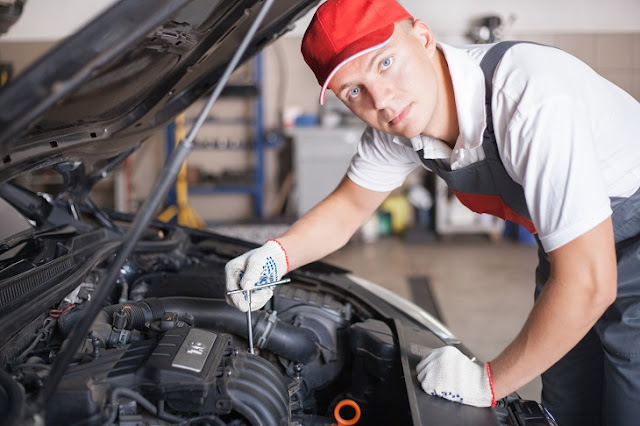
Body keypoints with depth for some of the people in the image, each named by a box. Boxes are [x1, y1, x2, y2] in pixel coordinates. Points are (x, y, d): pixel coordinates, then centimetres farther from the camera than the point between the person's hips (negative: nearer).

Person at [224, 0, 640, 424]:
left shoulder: (534, 101, -39)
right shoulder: (396, 120, -15)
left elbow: (587, 284, -37)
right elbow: (348, 206, 3)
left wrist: (489, 381, -25)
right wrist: (276, 255, -16)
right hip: (572, 248, 6)